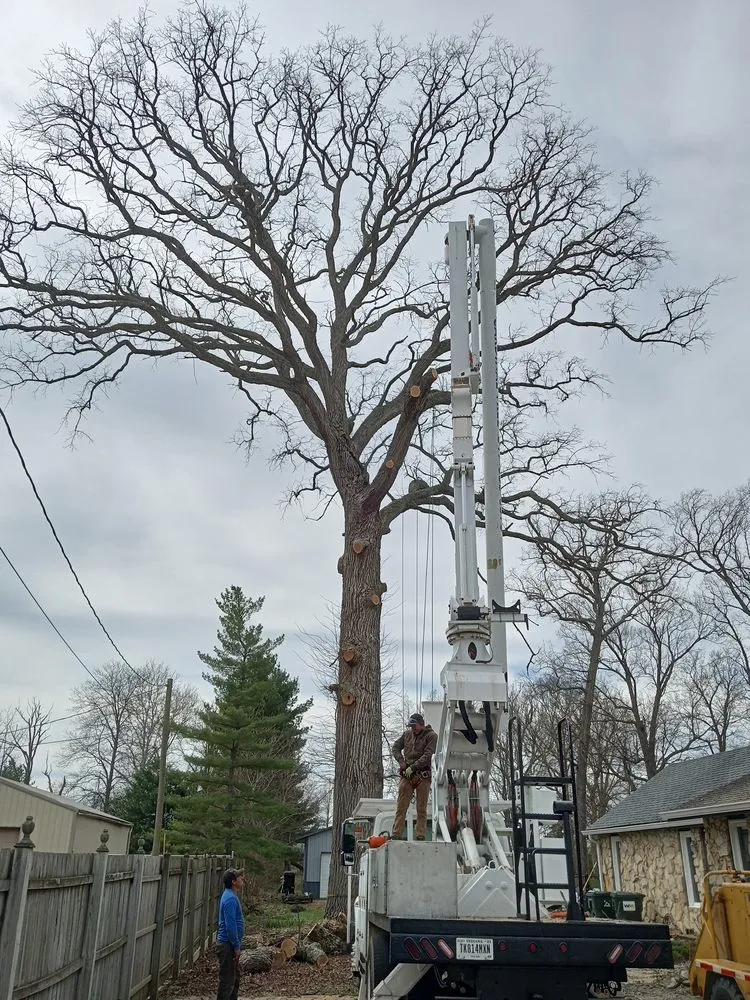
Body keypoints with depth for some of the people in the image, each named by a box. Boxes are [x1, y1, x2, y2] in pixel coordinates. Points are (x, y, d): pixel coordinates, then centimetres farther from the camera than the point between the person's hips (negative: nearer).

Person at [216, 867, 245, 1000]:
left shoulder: (231, 896, 11)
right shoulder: (230, 899, -22)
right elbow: (230, 926, -25)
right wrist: (236, 946, -19)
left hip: (230, 945, 10)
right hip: (228, 945, -10)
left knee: (235, 978, 18)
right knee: (227, 981, -2)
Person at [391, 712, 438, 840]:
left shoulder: (431, 736, -3)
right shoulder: (407, 734, 12)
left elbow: (427, 756, -11)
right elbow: (396, 747, 20)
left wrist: (412, 767, -15)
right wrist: (401, 762, 4)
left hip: (423, 776, -3)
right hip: (406, 775, 3)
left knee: (421, 808, 2)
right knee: (401, 807, 0)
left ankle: (420, 836, 6)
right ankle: (395, 835, 1)